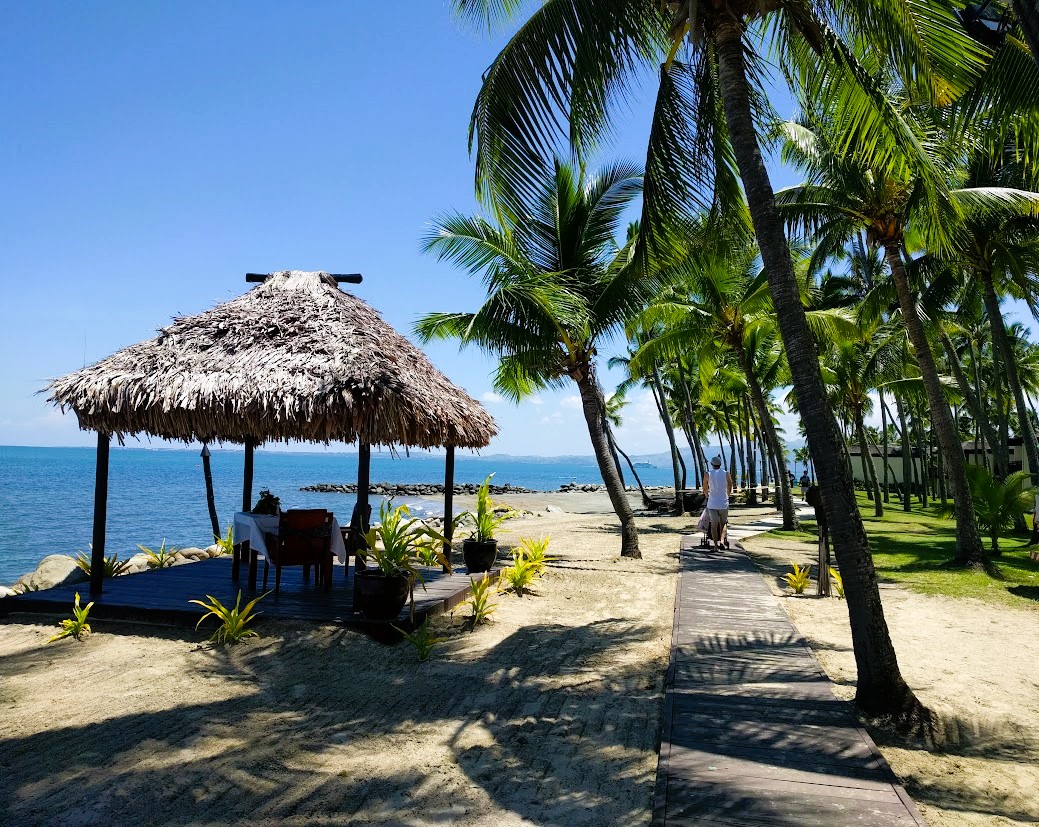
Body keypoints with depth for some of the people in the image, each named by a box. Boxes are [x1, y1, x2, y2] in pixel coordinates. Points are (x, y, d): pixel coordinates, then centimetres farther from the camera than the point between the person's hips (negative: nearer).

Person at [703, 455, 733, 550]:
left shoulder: (707, 474, -1)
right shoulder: (726, 474, 2)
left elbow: (705, 490, 9)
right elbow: (729, 490, 12)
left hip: (712, 503, -1)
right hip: (724, 503, 1)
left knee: (714, 525, 4)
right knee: (723, 523, 14)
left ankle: (716, 544, -2)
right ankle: (722, 540, -5)